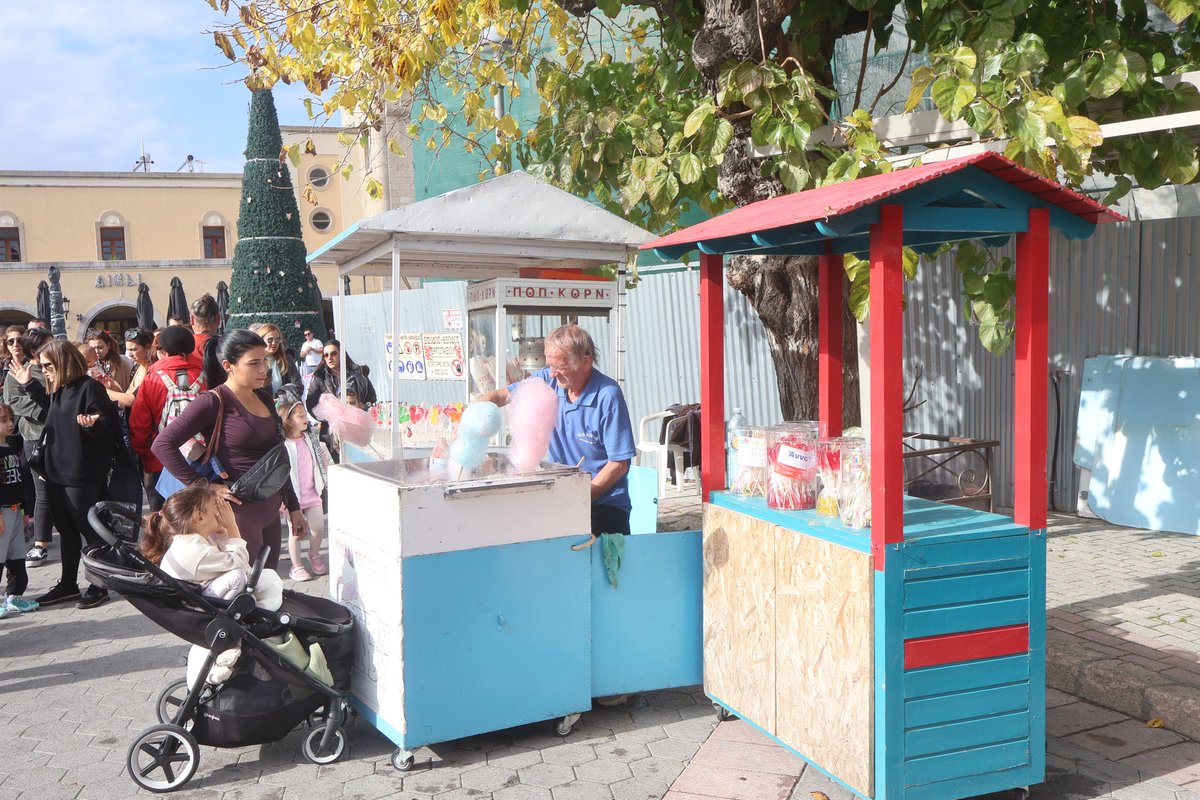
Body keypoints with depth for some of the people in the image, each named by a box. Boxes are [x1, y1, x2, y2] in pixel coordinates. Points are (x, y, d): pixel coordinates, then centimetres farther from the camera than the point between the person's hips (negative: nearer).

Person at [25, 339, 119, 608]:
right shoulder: (58, 391, 13)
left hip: (83, 475, -8)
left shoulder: (89, 387, -13)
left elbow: (108, 427, -15)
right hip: (57, 473, 9)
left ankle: (99, 586, 11)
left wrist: (92, 424, -35)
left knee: (90, 530, 1)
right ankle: (68, 584, 25)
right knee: (66, 530, 15)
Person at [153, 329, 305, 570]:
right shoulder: (214, 401, -11)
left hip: (270, 511, 8)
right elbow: (162, 444, -17)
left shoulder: (265, 399, 11)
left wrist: (293, 506, 19)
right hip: (238, 512, -7)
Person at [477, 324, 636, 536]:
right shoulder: (548, 379, 2)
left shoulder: (608, 396, -14)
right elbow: (502, 395, 16)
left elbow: (619, 465, -13)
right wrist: (483, 401, -8)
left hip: (604, 505, -4)